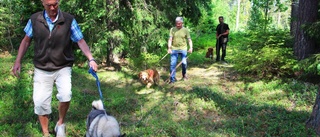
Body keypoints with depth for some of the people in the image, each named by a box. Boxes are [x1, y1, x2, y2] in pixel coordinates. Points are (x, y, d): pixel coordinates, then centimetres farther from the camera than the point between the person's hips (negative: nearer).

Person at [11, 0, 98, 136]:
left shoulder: (69, 20, -9)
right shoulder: (34, 19, -4)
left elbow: (80, 41, -9)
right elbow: (26, 40, 8)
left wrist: (91, 59, -22)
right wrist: (18, 61, 5)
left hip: (63, 67, -2)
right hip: (42, 69, 2)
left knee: (65, 95, -22)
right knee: (40, 102, 1)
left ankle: (60, 123, 7)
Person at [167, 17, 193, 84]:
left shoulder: (185, 30, 2)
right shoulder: (172, 29, 2)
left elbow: (189, 40, 0)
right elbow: (170, 39, -2)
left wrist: (191, 47, -15)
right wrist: (169, 48, -14)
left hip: (183, 49, 0)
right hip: (174, 49, 0)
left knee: (184, 63, 6)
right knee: (172, 64, -4)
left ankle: (184, 75, 31)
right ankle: (172, 78, 3)